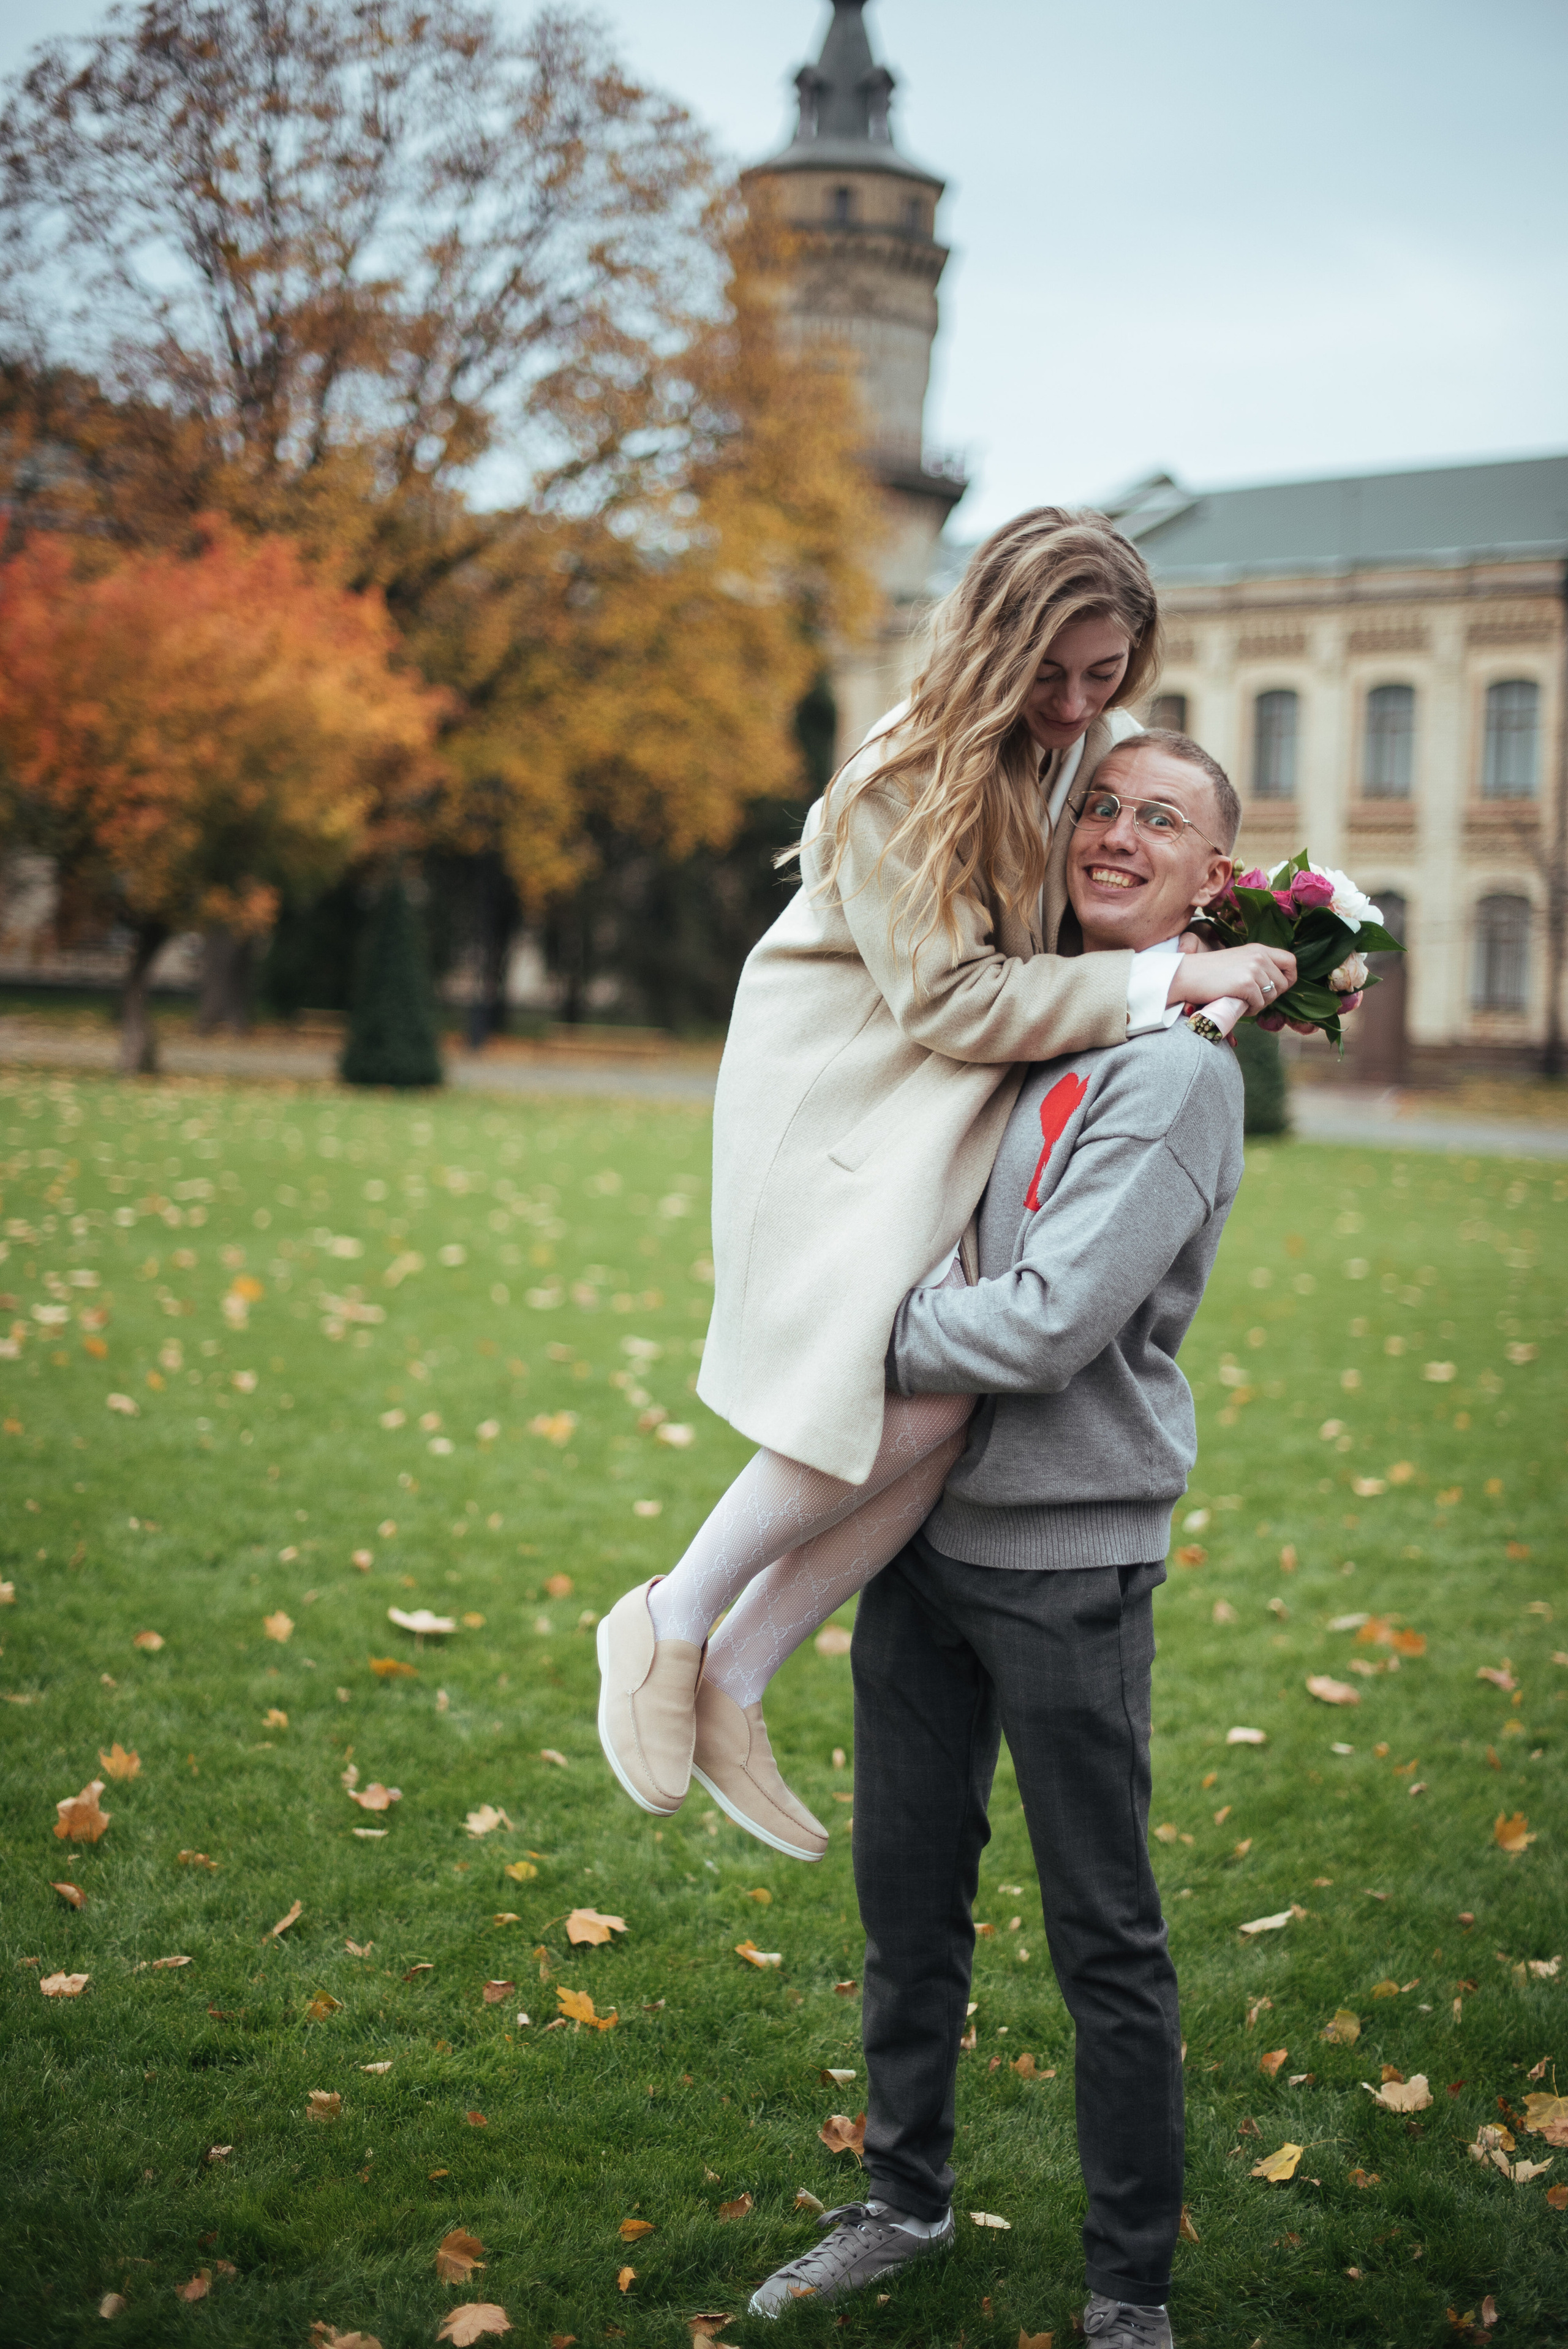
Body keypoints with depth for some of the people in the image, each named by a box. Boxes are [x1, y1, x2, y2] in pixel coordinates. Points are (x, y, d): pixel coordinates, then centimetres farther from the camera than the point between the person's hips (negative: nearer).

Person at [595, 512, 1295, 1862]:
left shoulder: (1112, 745, 5)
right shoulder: (908, 779, -19)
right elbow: (953, 999, -22)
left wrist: (1269, 950, 2)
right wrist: (1167, 981, -23)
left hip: (970, 1110, 7)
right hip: (840, 1094, -7)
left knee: (936, 1410, -11)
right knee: (902, 1397, -23)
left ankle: (735, 1681, 2)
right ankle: (672, 1623, -2)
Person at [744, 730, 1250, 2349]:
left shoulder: (1180, 1067, -13)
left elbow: (1048, 1325, -21)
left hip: (1067, 1559, -7)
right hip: (925, 1527, 7)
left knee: (1106, 1940, 5)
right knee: (906, 1894, 18)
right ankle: (904, 2202, 36)